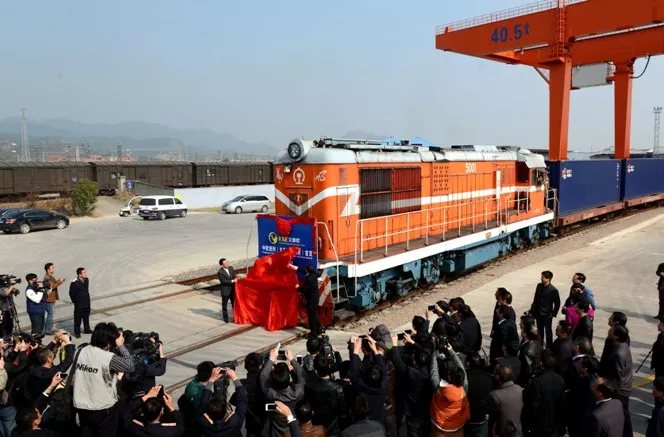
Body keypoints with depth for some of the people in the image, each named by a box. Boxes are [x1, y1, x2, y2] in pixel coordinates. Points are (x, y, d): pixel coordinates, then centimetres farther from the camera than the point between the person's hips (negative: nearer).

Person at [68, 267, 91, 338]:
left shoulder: (86, 280, -2)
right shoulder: (74, 283, -21)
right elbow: (72, 294, -11)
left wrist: (87, 299, 13)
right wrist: (75, 301, -3)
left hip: (87, 303, 6)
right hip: (79, 305, -6)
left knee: (86, 317, 19)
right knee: (78, 318, 4)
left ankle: (87, 329, 35)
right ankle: (77, 332, 17)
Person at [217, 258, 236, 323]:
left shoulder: (231, 268, 2)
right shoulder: (220, 272, -17)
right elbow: (223, 281, -23)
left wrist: (235, 280, -13)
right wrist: (232, 281, -25)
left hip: (232, 290, 6)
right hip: (225, 291, -5)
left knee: (234, 304, 17)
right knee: (224, 305, 8)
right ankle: (226, 318, 21)